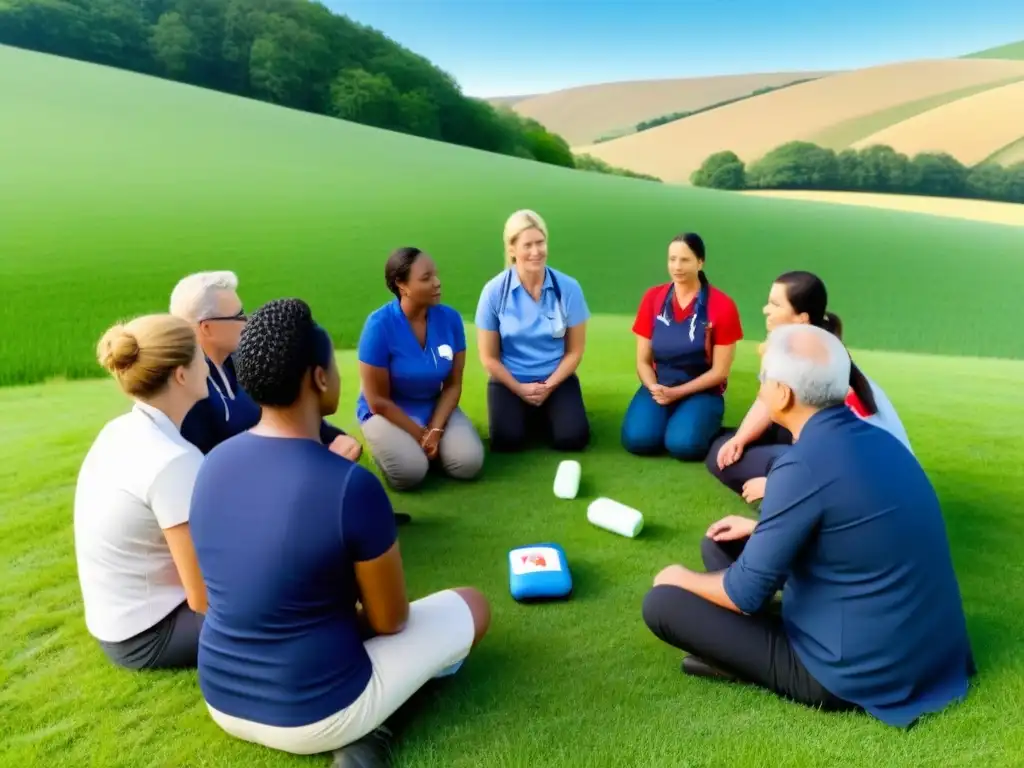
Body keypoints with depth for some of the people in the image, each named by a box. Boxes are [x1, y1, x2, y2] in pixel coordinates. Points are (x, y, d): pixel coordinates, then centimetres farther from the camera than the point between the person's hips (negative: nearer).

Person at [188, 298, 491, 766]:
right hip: (314, 715, -6)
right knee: (472, 607, 10)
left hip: (223, 702, 6)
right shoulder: (352, 485, -27)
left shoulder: (213, 463, -7)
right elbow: (390, 621, -13)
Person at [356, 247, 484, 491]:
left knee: (469, 463, -18)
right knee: (410, 472, -27)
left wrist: (435, 430, -15)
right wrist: (421, 435, -15)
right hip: (387, 412, -3)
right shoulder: (379, 325, -22)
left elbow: (453, 384, -3)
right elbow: (378, 401, -16)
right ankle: (388, 445, 7)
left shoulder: (450, 318, -11)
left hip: (436, 407, 4)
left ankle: (425, 447, 12)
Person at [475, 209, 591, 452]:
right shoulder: (494, 291, -12)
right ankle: (529, 415, 15)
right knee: (507, 441, -21)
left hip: (557, 378, 1)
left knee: (573, 438, -18)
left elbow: (575, 351, -2)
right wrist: (520, 389, -11)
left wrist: (549, 386, -12)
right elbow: (489, 357, -4)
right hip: (509, 380, 0)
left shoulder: (568, 288, -10)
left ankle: (543, 416, 17)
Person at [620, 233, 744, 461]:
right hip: (658, 387, 2)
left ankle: (706, 426, 5)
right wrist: (653, 387, -16)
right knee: (636, 439, -25)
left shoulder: (723, 306, -8)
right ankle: (665, 417, 8)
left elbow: (719, 371, -7)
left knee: (683, 444, -30)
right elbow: (643, 360, 4)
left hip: (701, 391, -2)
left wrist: (677, 393, -16)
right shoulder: (652, 298, 1)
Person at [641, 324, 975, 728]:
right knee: (721, 544, 15)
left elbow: (745, 595, -19)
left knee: (662, 603, -7)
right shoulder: (875, 439, -1)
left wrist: (682, 578, 0)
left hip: (853, 673, -8)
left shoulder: (804, 465, -27)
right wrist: (763, 529, 21)